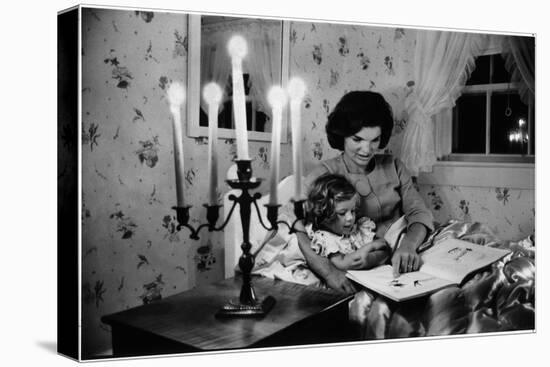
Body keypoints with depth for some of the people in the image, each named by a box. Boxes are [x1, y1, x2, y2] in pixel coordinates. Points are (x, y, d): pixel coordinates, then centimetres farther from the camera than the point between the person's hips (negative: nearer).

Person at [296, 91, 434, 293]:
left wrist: (408, 246, -22)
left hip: (397, 268, 4)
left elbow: (419, 212, 2)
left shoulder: (393, 167, 11)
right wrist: (328, 270, -35)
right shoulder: (324, 175, -4)